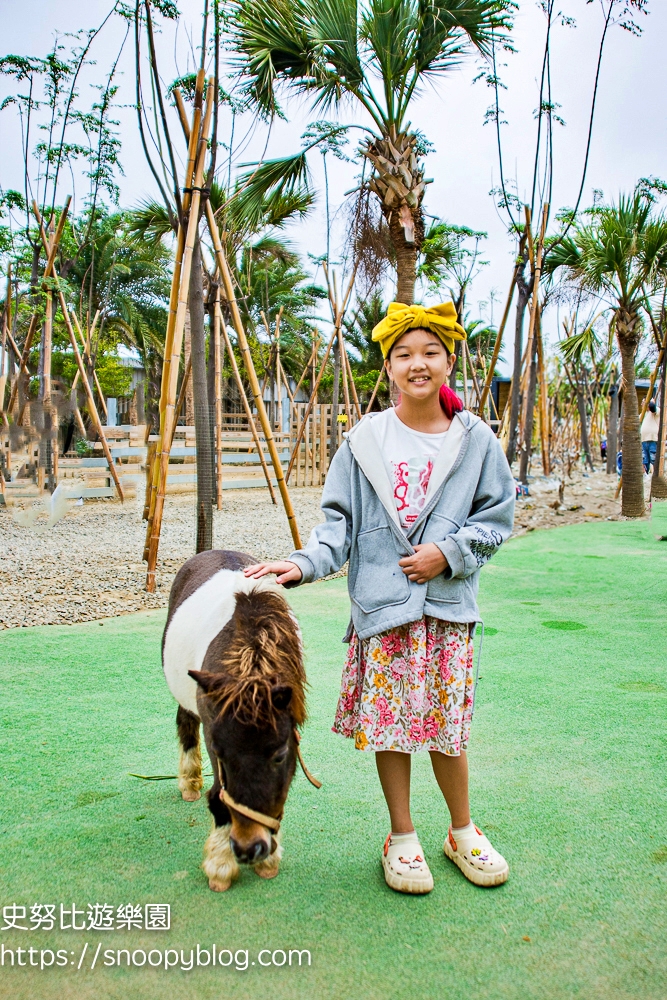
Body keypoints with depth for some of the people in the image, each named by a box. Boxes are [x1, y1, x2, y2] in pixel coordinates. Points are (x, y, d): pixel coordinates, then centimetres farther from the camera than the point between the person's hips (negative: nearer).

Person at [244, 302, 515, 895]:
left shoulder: (475, 439, 2)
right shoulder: (365, 441, 1)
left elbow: (497, 517, 6)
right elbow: (340, 523, 1)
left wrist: (449, 551, -8)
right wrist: (304, 564, -14)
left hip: (447, 605, 0)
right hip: (382, 606, 0)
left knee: (446, 724, 10)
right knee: (388, 725, 7)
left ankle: (463, 833, 34)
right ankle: (403, 839, 27)